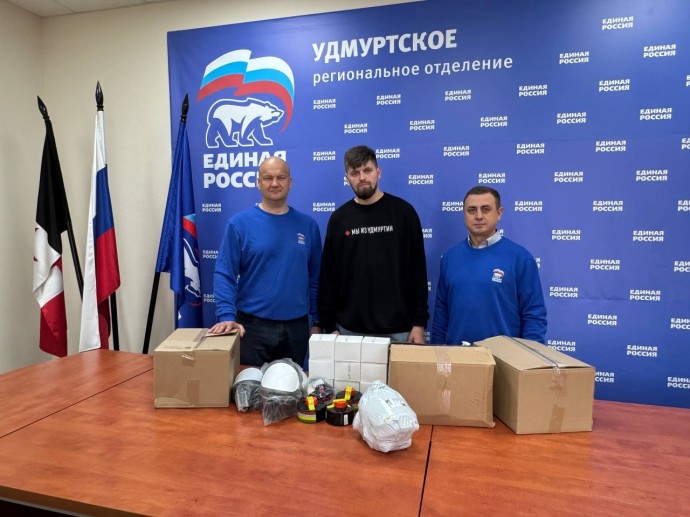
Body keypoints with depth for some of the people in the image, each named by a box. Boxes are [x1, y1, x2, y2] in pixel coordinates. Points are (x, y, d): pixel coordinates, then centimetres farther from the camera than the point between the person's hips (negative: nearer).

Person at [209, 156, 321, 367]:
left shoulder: (308, 225, 3)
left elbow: (315, 278, 6)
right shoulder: (239, 223, -6)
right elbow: (224, 275, -9)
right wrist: (227, 316, -22)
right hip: (253, 326, -3)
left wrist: (317, 322, 5)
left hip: (296, 327, 3)